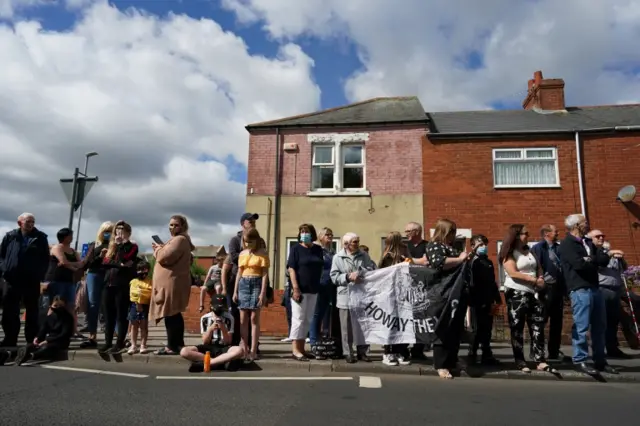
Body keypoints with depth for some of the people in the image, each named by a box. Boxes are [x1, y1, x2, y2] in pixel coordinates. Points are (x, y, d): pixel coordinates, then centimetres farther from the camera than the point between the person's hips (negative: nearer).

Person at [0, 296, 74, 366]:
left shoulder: (68, 317, -5)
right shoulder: (50, 315, 13)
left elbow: (64, 334, -13)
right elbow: (44, 329, 10)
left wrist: (47, 341, -22)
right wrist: (37, 337, -12)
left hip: (61, 343, -6)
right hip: (48, 340, 7)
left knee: (45, 348, -37)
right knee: (30, 346, -20)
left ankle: (29, 356, -64)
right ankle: (8, 354, -41)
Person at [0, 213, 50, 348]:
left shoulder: (40, 238, 3)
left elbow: (46, 258, 4)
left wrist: (40, 274, -5)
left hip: (32, 281, -1)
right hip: (12, 280, 1)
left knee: (32, 312, 7)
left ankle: (32, 341, 14)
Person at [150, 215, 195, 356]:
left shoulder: (180, 240, -13)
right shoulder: (178, 240, 22)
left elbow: (164, 257, -21)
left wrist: (158, 249, -1)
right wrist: (160, 249, 9)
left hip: (173, 283, -11)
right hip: (171, 282, 11)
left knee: (170, 315, -9)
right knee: (174, 314, 14)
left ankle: (172, 346, -6)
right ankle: (178, 344, 22)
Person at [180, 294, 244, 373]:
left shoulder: (229, 318, -6)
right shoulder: (205, 318, -3)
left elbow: (228, 342, -6)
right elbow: (205, 342, -3)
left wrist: (223, 329, -23)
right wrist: (210, 329, -20)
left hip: (224, 348, -1)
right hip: (208, 348, 1)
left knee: (240, 350, -35)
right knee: (184, 351, -25)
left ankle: (203, 363, -29)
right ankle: (221, 362, -25)